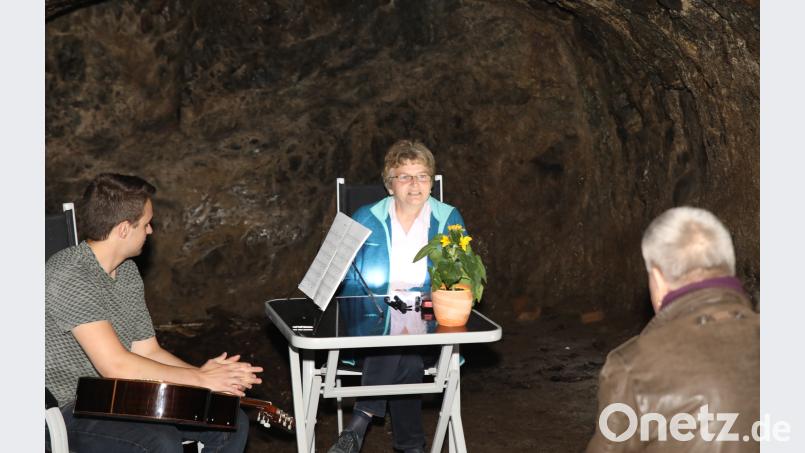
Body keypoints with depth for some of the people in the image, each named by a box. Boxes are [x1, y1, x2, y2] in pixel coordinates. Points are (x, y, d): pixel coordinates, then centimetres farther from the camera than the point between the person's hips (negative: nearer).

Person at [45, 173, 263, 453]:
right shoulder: (69, 276, -23)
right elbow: (115, 366, -28)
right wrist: (200, 379, -19)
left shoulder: (127, 271, 7)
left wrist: (206, 373, -9)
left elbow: (147, 351, 9)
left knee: (233, 424, -2)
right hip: (71, 409, -9)